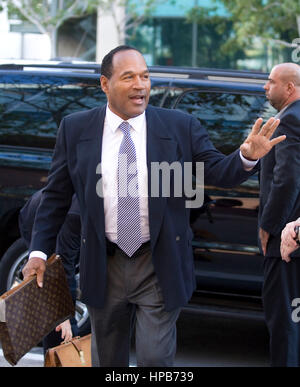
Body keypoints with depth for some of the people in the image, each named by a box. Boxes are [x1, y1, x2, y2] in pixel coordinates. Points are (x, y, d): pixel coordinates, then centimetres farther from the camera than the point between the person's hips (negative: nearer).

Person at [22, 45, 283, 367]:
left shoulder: (181, 127, -3)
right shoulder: (75, 129, 0)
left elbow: (218, 171, -3)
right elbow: (56, 195, 5)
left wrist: (246, 157, -25)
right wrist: (39, 251, 1)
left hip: (160, 268, -1)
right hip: (103, 267, 2)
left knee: (155, 359, -1)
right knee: (109, 360, 17)